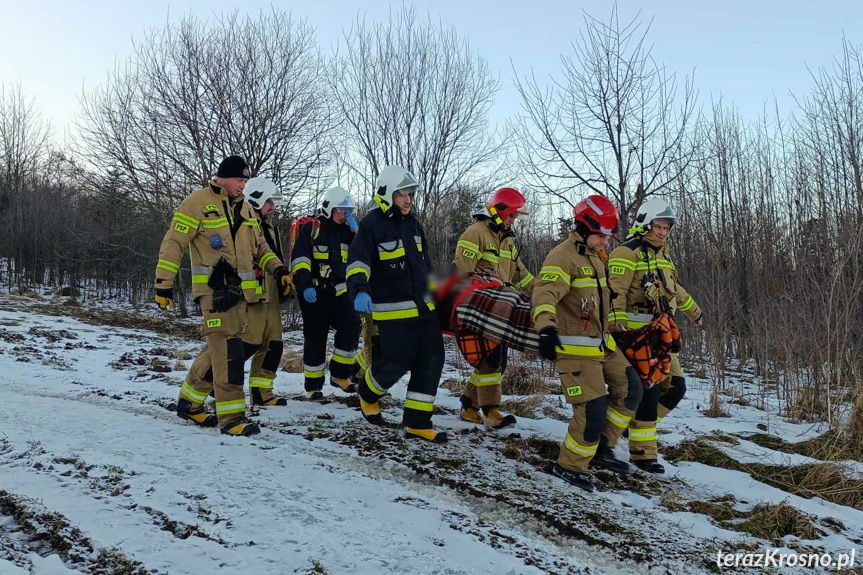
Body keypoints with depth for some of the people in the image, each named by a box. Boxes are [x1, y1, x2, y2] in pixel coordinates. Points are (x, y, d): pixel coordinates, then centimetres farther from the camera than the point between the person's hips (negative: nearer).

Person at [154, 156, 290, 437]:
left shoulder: (244, 208, 18)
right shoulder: (198, 202, -5)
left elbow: (259, 247, 25)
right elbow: (173, 243, -5)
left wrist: (277, 269, 10)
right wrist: (163, 283, -9)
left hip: (239, 290, 7)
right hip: (213, 289, -7)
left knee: (219, 349, 11)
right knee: (228, 351, -13)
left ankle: (189, 402, 27)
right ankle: (230, 416, -9)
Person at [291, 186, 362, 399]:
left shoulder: (345, 231, 12)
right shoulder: (311, 228, -4)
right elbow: (299, 259, -11)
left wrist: (355, 230, -8)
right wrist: (306, 285, -22)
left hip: (339, 292, 5)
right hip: (313, 293, -5)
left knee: (351, 327, -11)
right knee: (315, 338, 1)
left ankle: (339, 375, 3)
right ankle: (313, 385, 12)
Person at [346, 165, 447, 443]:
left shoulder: (411, 223, 13)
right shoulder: (371, 225, -11)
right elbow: (357, 262, -24)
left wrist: (433, 291, 28)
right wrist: (360, 290, -42)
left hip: (423, 306, 8)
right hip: (393, 310, -8)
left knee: (432, 360, 2)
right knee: (396, 362, -5)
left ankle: (417, 423, 11)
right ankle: (367, 394, 29)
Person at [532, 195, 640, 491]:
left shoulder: (595, 256, 15)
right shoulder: (563, 256, -16)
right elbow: (545, 293, -32)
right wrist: (546, 327, -48)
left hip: (602, 344, 10)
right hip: (575, 348, -10)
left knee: (630, 389, 11)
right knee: (594, 409, -10)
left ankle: (600, 445, 22)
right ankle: (569, 466, 9)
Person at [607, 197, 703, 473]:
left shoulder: (663, 255, 19)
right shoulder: (627, 253, -9)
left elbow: (675, 289, 32)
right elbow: (615, 291, -19)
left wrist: (694, 312, 40)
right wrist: (616, 322, -30)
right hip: (636, 334, -9)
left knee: (675, 387, 8)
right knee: (647, 390, -9)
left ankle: (638, 423, 25)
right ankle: (643, 453, 1)